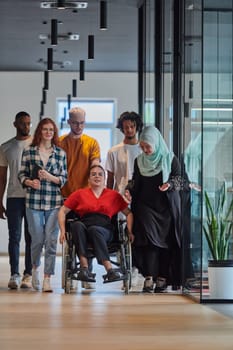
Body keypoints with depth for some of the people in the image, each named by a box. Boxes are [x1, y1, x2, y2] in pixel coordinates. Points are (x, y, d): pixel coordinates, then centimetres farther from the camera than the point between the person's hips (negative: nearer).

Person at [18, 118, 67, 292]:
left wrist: (51, 177, -10)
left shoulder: (61, 153, 7)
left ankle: (47, 278, 1)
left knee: (51, 240, -4)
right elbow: (22, 174, 8)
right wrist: (30, 182, -11)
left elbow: (64, 178, 8)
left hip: (54, 202, 0)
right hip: (34, 201, 0)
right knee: (37, 239, 2)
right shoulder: (29, 151, 5)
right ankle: (35, 267, 31)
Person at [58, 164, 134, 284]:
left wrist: (130, 232, 7)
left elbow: (128, 213, 21)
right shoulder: (80, 194, 19)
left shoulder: (113, 195, 19)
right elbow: (62, 211, 17)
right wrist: (63, 231, 4)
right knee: (77, 224, -35)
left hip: (104, 230, -1)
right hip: (83, 231, 1)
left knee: (94, 229, -37)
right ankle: (84, 267, -44)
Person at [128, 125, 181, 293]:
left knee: (166, 242, -3)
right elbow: (135, 184, 17)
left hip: (166, 208, -1)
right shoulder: (139, 161, 10)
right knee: (149, 238, -13)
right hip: (146, 206, 1)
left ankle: (162, 278, 2)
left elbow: (179, 179, 2)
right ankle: (149, 278, -18)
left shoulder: (171, 159, 0)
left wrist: (169, 184, -17)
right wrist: (129, 193, 1)